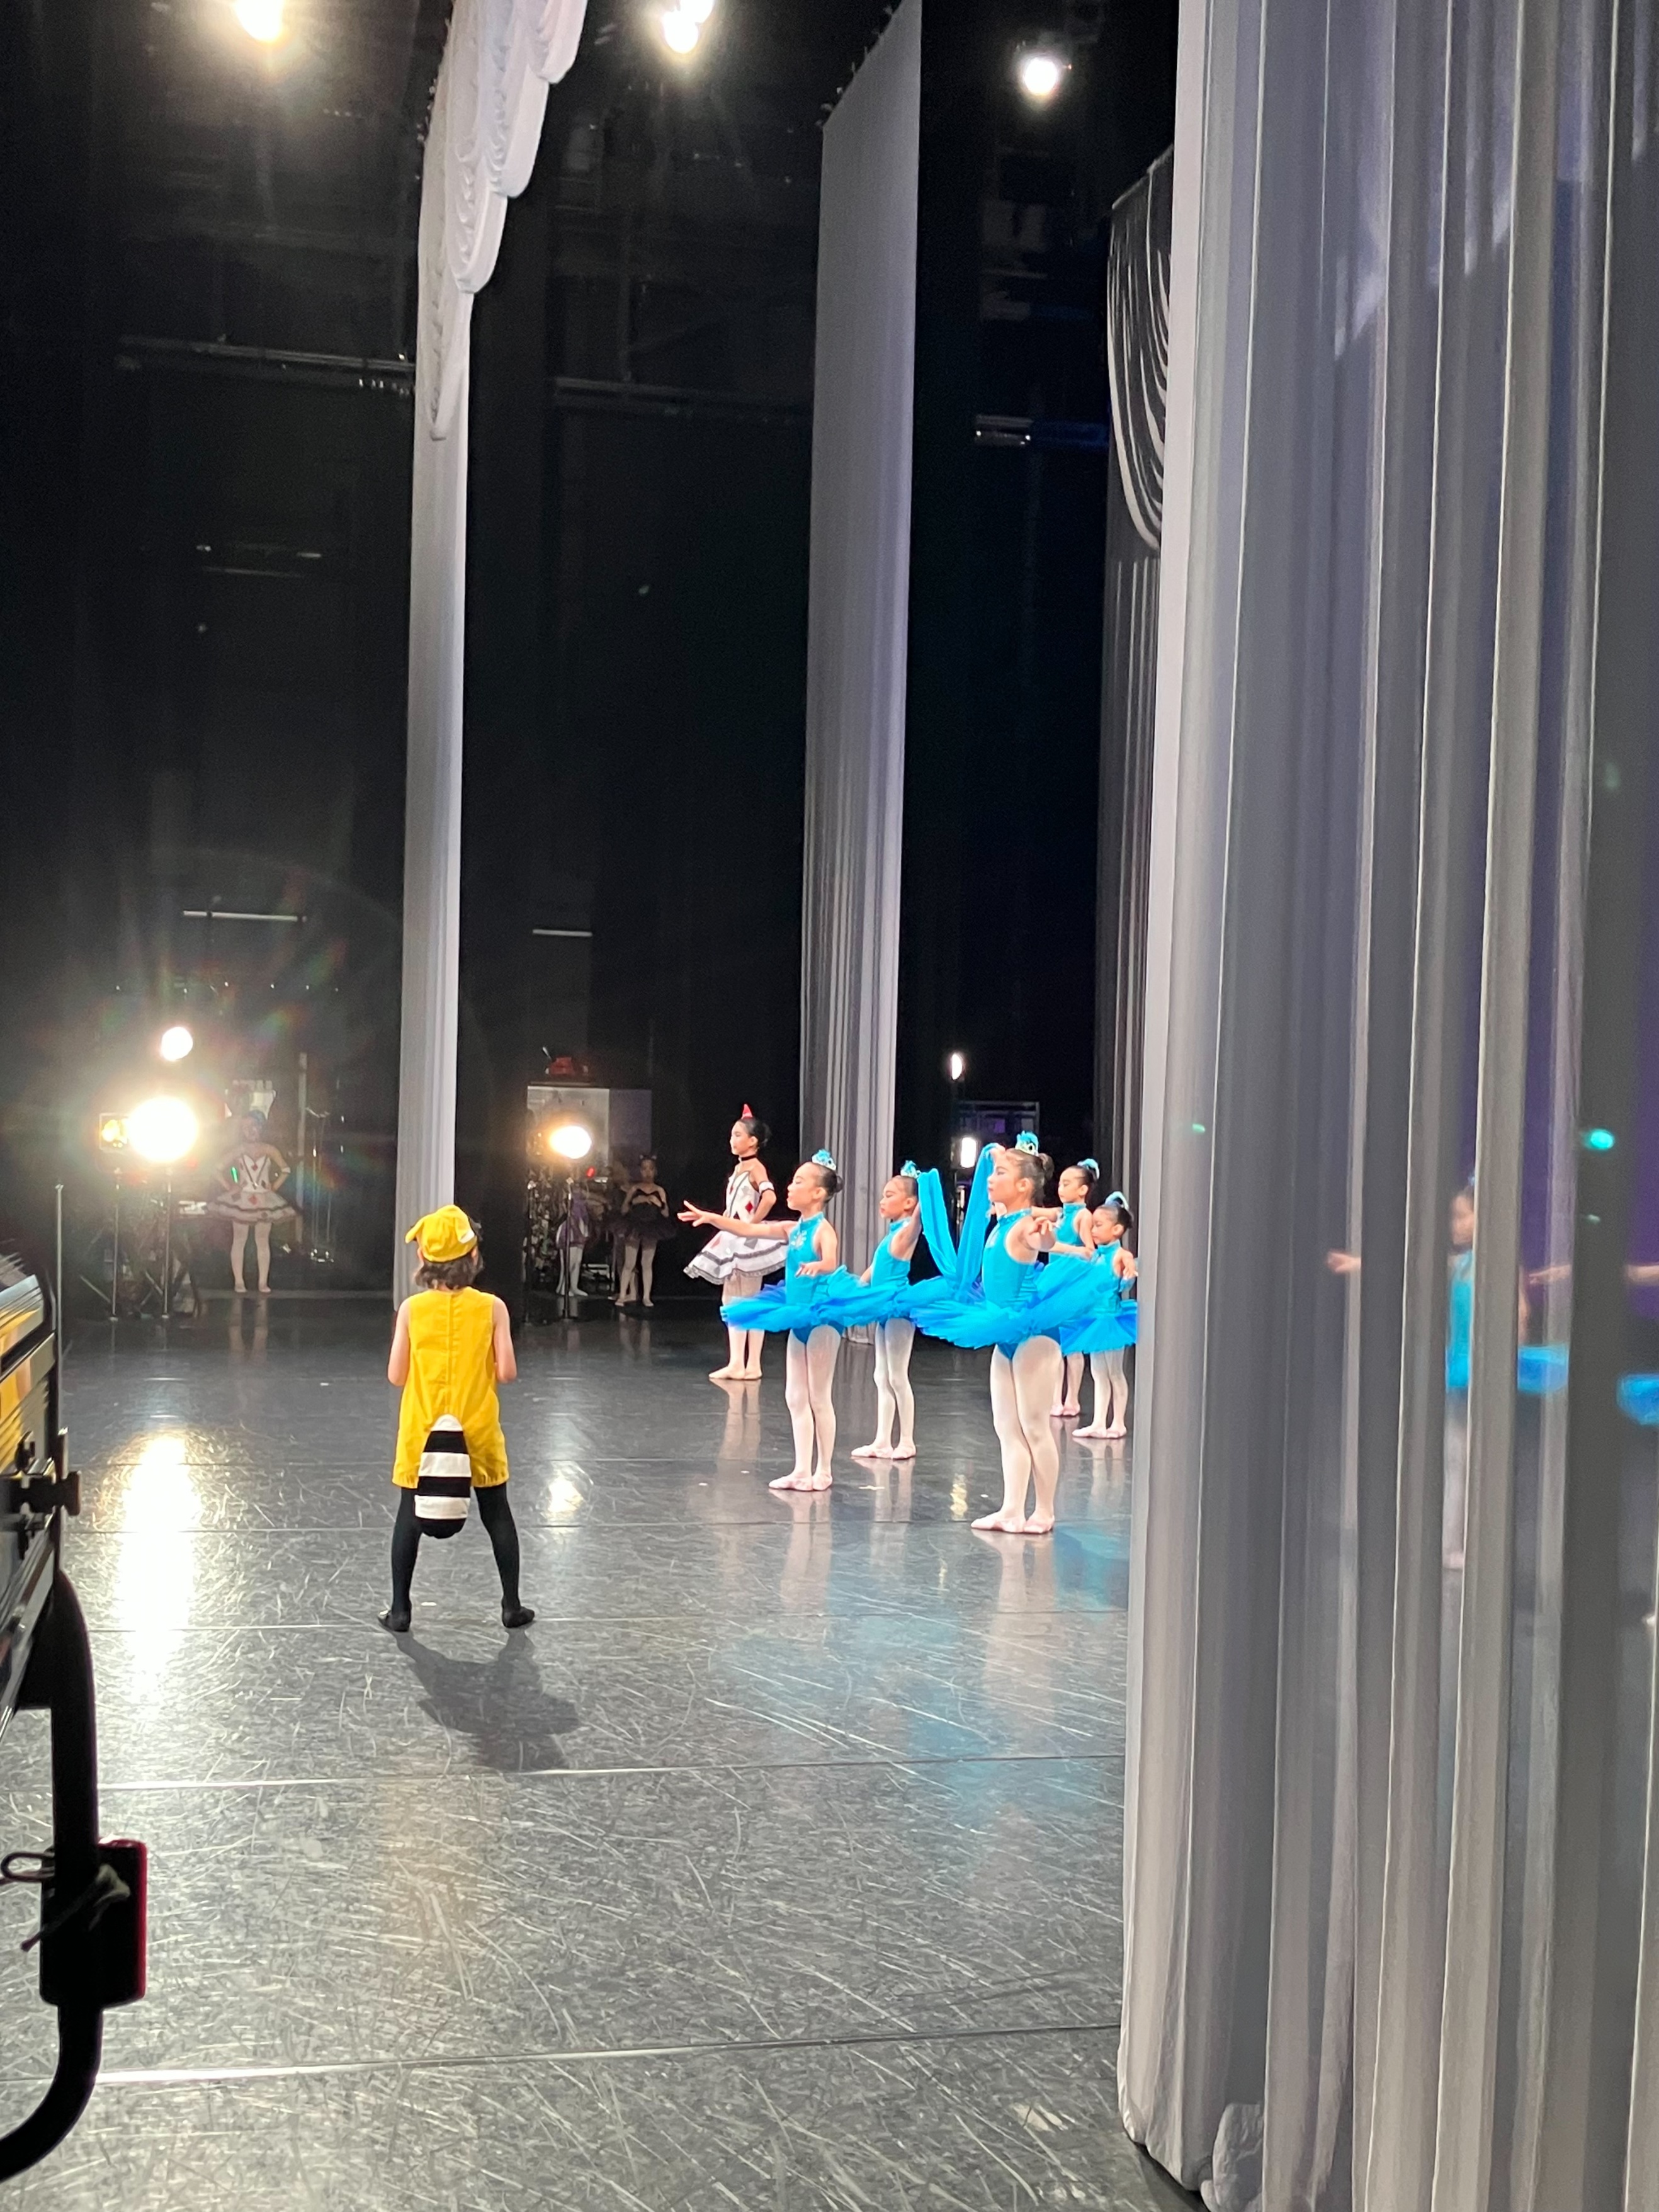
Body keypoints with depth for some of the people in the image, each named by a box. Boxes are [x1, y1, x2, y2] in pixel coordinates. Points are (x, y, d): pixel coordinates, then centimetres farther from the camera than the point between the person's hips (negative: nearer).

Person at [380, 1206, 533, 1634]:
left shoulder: (412, 1309, -7)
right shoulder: (491, 1308, -9)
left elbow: (396, 1376, -5)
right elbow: (507, 1372, -11)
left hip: (422, 1433, 0)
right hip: (478, 1432, 0)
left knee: (410, 1517, 11)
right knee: (497, 1515, 13)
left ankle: (399, 1610, 14)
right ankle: (512, 1606, 19)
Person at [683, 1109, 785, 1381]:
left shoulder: (755, 1168, -11)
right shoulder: (738, 1168, 15)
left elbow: (769, 1197, -29)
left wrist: (753, 1224, -21)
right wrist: (721, 1230, 10)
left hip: (749, 1241, -9)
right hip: (733, 1241, 9)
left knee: (749, 1303, -6)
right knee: (732, 1301, 8)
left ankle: (752, 1365, -3)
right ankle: (737, 1363, 10)